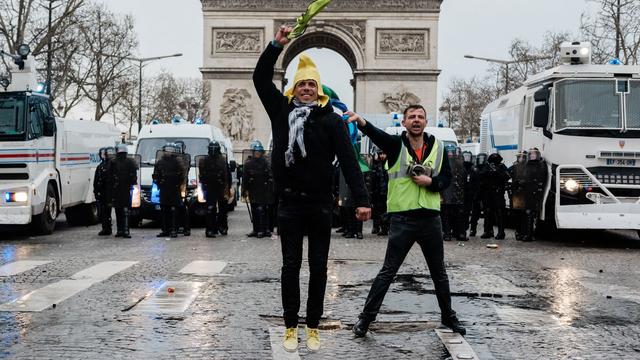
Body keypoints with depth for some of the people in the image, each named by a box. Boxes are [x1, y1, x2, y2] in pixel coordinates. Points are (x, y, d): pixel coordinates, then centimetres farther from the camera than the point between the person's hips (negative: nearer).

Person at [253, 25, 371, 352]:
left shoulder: (331, 119, -3)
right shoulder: (282, 110, 5)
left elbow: (348, 160, -9)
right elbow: (260, 78, 3)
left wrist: (361, 200, -16)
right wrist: (276, 45, -8)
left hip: (319, 204, -1)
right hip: (289, 203, 1)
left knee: (318, 268, 6)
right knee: (290, 267, 7)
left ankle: (313, 328, 17)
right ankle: (291, 327, 16)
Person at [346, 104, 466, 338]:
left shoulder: (437, 147, 5)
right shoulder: (396, 144, -5)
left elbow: (447, 178, 9)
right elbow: (376, 134, -26)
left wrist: (430, 181, -13)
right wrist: (361, 121, -47)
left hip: (430, 219, 3)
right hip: (402, 219, -3)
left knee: (439, 272, 17)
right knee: (388, 271, 0)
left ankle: (448, 316, 34)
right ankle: (366, 317, 9)